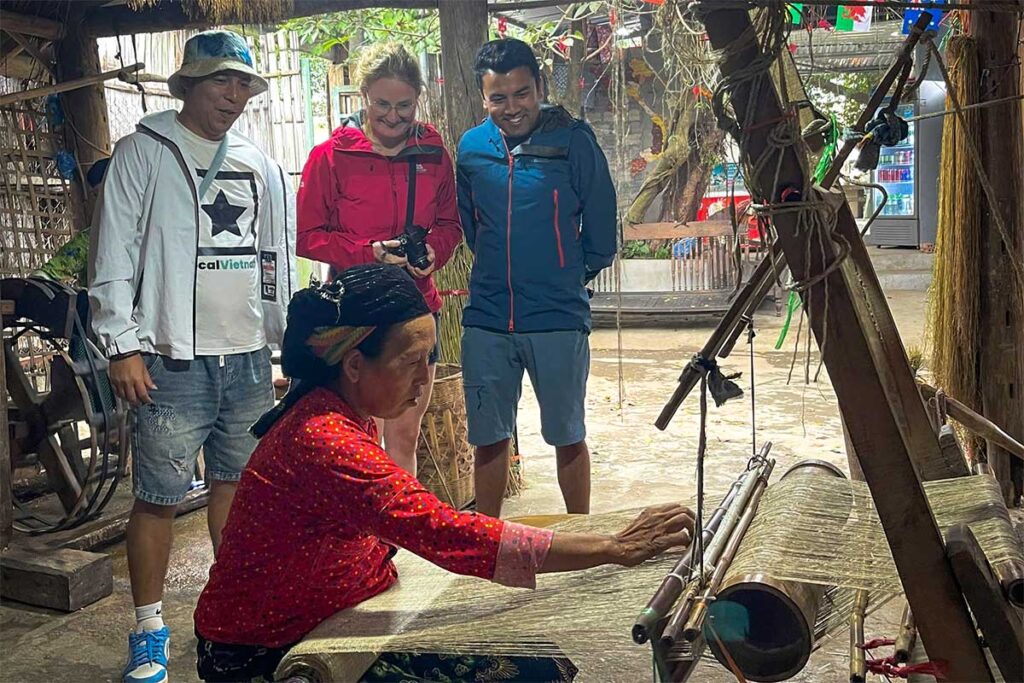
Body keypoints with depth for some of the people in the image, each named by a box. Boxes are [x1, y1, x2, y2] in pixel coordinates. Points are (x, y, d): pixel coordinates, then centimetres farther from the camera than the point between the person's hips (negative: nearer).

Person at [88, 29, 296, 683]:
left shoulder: (261, 166, 14)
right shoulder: (143, 153, 0)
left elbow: (280, 257, 17)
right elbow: (113, 256, -5)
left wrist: (291, 340, 13)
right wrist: (123, 347, -10)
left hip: (250, 357, 5)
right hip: (174, 359, -4)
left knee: (237, 482, 14)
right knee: (158, 496, 0)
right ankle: (150, 629, 14)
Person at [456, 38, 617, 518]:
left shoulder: (574, 141, -6)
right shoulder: (471, 148, 4)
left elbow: (600, 228, 1)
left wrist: (571, 275, 8)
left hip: (558, 320, -3)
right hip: (486, 321, 3)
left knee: (568, 437, 10)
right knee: (488, 438, 12)